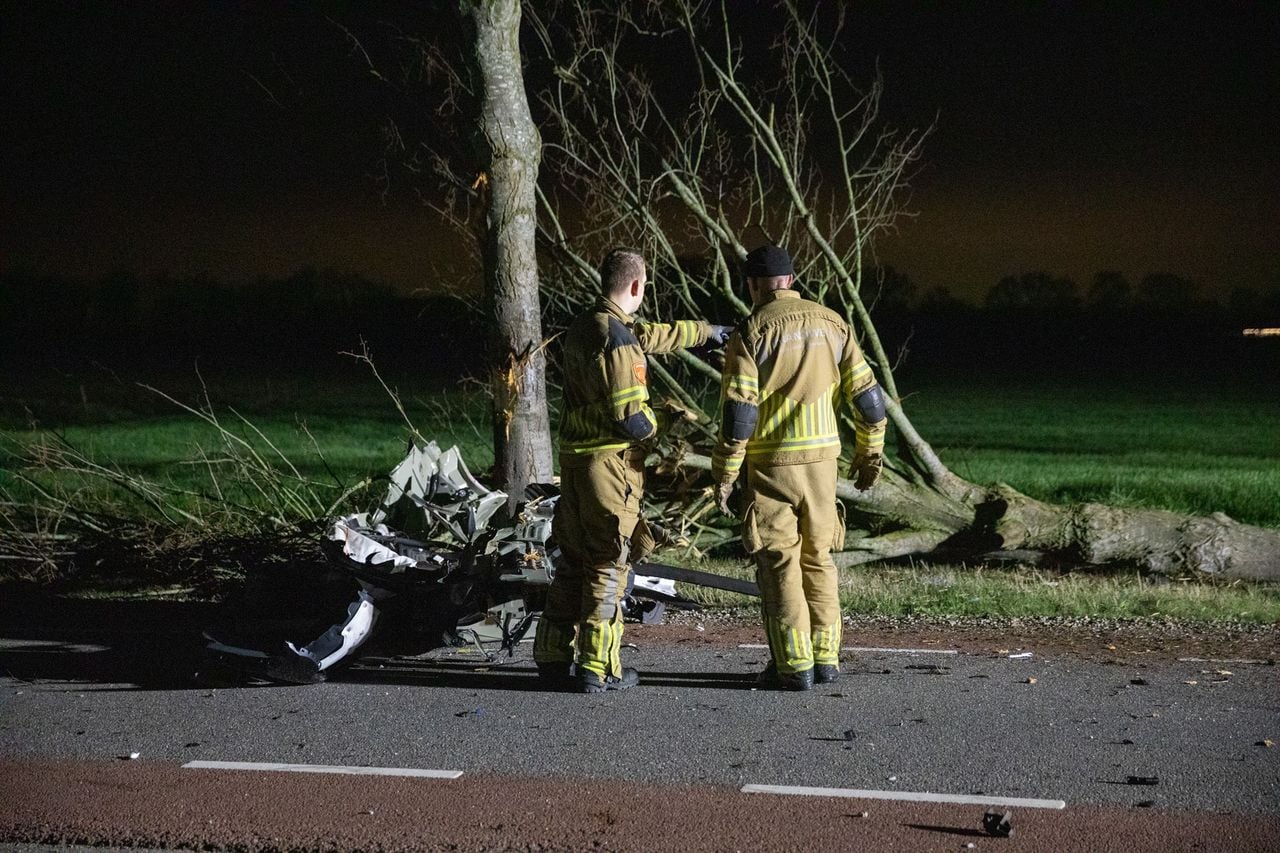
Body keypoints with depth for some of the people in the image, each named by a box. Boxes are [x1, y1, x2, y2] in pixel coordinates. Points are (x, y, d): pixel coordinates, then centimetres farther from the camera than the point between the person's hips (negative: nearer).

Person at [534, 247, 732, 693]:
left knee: (573, 559, 16)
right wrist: (653, 428, 0)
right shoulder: (616, 338, -19)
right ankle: (598, 667, 1)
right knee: (607, 565, -2)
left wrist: (706, 331, 39)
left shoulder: (583, 327, 11)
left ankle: (553, 655, 21)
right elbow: (629, 415, -23)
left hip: (574, 456, 9)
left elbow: (649, 335, 28)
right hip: (610, 460, -9)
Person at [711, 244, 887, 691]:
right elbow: (866, 395, 6)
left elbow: (738, 411, -13)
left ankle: (793, 665, 2)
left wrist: (725, 474, -7)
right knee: (818, 558, 15)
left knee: (779, 564, 2)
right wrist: (870, 451, 18)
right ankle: (825, 658, 17)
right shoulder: (831, 324, 6)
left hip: (772, 465, -4)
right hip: (822, 459, 4)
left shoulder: (751, 332, -8)